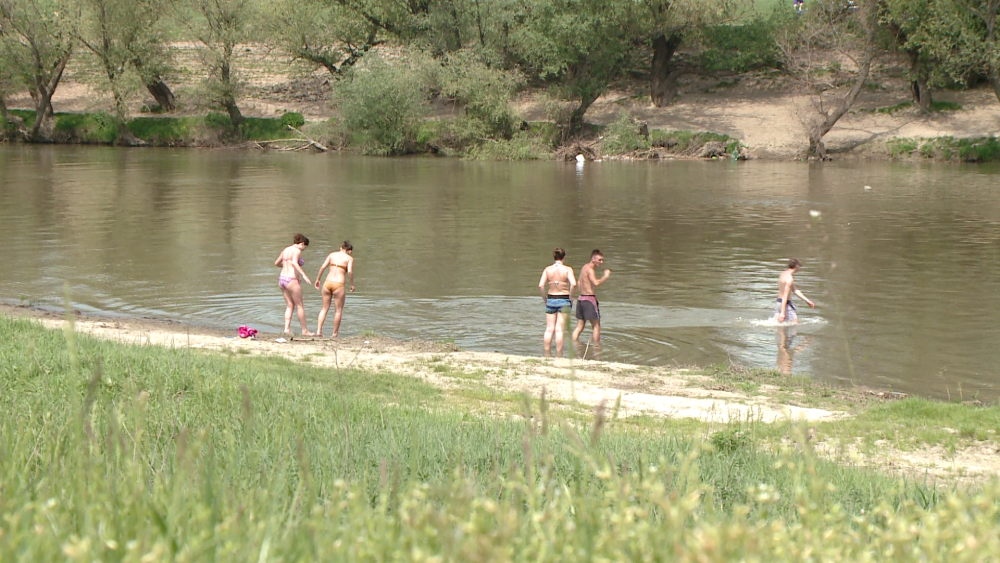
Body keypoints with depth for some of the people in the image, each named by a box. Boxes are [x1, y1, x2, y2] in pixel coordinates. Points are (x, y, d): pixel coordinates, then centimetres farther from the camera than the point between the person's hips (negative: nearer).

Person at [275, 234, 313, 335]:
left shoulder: (286, 250, 15)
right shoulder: (297, 251, -10)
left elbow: (276, 263, 25)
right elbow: (294, 262, -28)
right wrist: (303, 274, -34)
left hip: (282, 279, 8)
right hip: (291, 280, -8)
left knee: (290, 306, 12)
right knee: (300, 306, 3)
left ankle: (287, 329, 2)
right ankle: (304, 330, 7)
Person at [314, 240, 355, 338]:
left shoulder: (332, 255, 13)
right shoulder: (349, 258, 3)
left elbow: (322, 267, 4)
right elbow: (350, 272, -12)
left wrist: (317, 279, 13)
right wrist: (352, 284, 0)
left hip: (327, 283, 4)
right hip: (339, 285, -4)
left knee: (325, 308, 15)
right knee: (338, 310, 10)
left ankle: (318, 331, 6)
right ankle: (335, 334, 13)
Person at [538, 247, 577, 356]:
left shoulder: (547, 269, 0)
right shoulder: (567, 269, -6)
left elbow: (541, 285, -9)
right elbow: (573, 284, -20)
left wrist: (545, 299, 3)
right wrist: (570, 297, -6)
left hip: (551, 299, 2)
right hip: (564, 300, -2)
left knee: (549, 329, 7)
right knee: (559, 329, 0)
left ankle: (547, 355, 9)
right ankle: (559, 356, 0)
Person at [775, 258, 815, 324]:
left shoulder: (784, 274, 12)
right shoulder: (790, 279, -19)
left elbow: (795, 290, 19)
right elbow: (785, 296, -24)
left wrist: (808, 301, 20)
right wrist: (782, 312, -27)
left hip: (778, 301, 9)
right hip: (785, 304, -9)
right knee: (795, 322, -1)